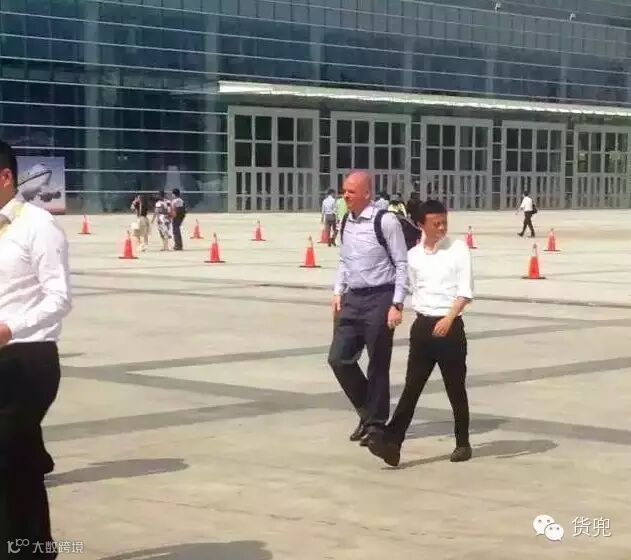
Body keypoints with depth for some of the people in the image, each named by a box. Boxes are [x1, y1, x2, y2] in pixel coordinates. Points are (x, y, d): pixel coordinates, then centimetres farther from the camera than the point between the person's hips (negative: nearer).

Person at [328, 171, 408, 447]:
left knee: (378, 365, 3)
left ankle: (376, 423, 19)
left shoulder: (386, 222, -14)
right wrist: (338, 292, 9)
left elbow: (401, 264, -11)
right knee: (339, 358, 4)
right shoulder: (346, 221, 7)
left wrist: (397, 305, -15)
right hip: (352, 299, 7)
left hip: (379, 299, -7)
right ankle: (367, 410, 24)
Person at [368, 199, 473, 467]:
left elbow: (466, 291, -11)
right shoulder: (413, 256, 7)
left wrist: (449, 318, -23)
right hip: (422, 326, 3)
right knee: (412, 387, -2)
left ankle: (463, 443, 20)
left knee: (455, 388, 6)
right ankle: (392, 443, -8)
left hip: (450, 327, -3)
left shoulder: (458, 249, -4)